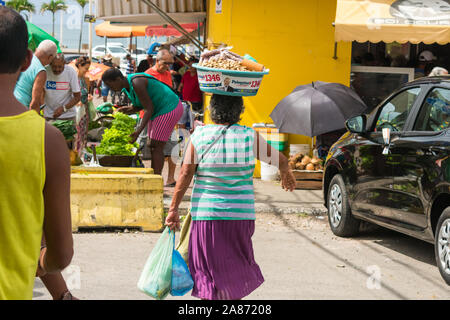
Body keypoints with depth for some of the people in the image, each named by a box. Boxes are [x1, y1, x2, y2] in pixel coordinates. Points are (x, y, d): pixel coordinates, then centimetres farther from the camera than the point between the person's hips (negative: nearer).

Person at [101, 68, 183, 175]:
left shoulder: (137, 84, -25)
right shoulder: (127, 86, 5)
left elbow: (149, 109, -25)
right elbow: (138, 106, 12)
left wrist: (138, 131, -29)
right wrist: (127, 110, -9)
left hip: (169, 109, -10)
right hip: (159, 110, 10)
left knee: (156, 146, -11)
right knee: (152, 146, 7)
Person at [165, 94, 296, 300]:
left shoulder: (199, 136, -3)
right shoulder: (249, 136, -1)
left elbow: (185, 175, -6)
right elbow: (279, 159, 10)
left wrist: (174, 209, 0)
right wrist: (286, 174, 32)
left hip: (205, 215, -1)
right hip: (241, 215, 1)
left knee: (208, 270, 7)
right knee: (236, 269, 17)